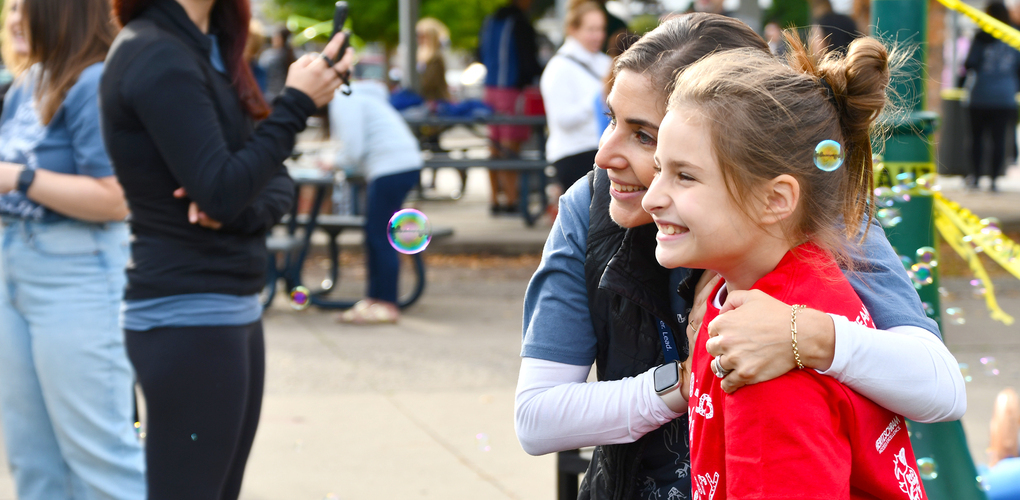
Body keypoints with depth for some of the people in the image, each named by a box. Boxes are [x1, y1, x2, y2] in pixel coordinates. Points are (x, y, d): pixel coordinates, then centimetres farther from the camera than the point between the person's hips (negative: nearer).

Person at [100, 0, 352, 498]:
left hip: (235, 308, 9)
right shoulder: (159, 57, -15)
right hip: (188, 313, -9)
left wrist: (238, 208, -13)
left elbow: (279, 185, 9)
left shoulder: (208, 50, 13)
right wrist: (297, 104, -17)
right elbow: (220, 193, -21)